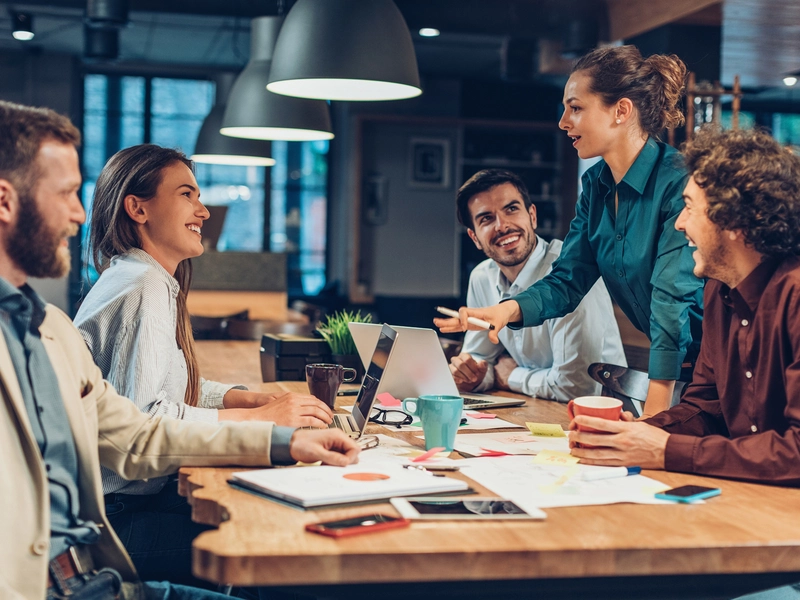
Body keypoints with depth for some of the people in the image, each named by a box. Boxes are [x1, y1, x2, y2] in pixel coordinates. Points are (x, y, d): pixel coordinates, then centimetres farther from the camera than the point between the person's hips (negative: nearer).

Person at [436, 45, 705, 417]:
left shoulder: (677, 181, -20)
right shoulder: (597, 184, 5)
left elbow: (673, 297, -24)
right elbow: (568, 280, 5)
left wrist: (653, 418, -28)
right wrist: (509, 309, -16)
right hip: (658, 358, 7)